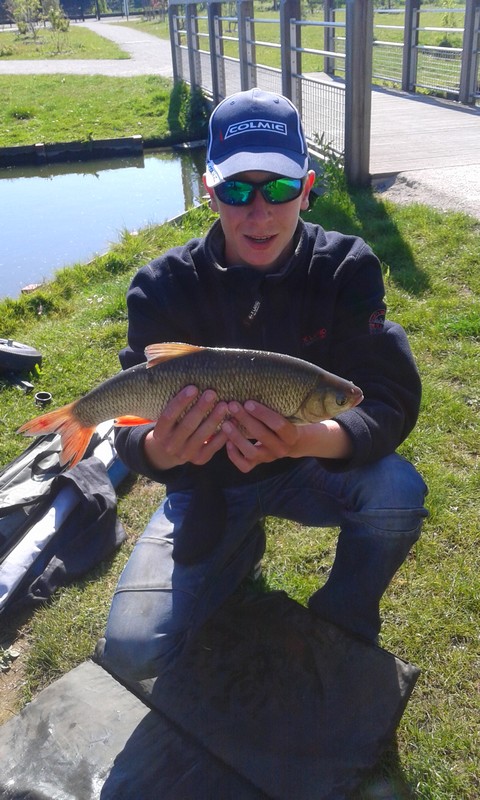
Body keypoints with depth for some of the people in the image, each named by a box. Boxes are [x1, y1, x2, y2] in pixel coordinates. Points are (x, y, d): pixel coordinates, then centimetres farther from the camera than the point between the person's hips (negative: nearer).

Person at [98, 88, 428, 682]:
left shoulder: (346, 266, -15)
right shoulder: (165, 286, -17)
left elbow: (391, 399, -22)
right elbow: (133, 429, -20)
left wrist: (311, 439, -44)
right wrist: (159, 448, -46)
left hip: (309, 467, 1)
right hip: (206, 482, 0)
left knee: (399, 493, -31)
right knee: (133, 650, -14)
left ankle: (341, 627, 2)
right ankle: (240, 549, 17)